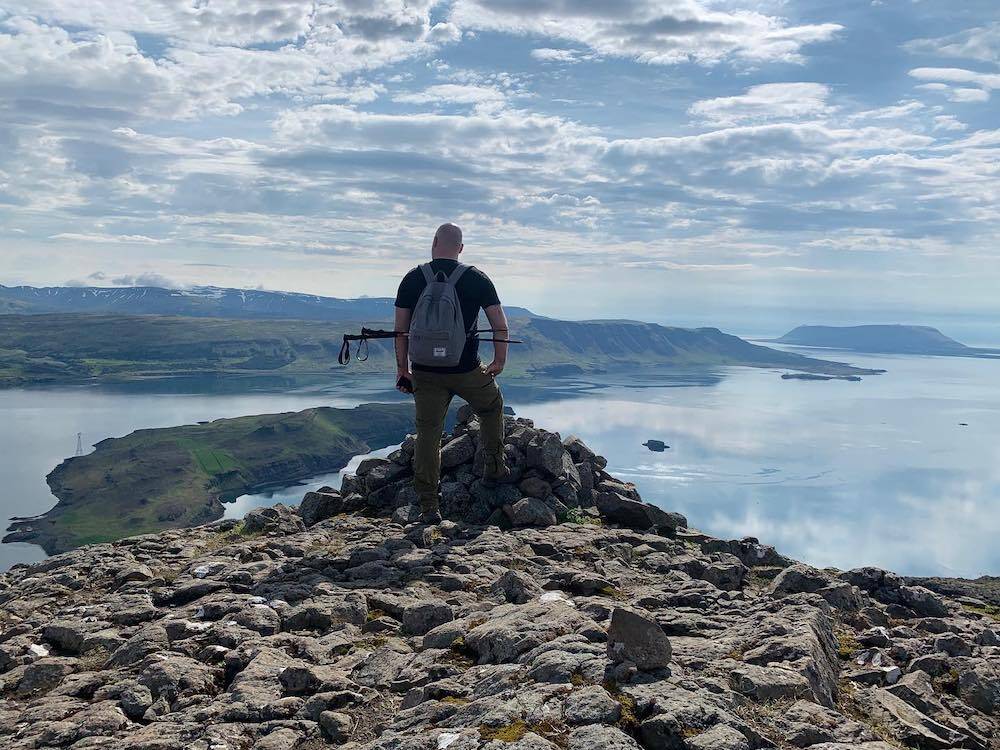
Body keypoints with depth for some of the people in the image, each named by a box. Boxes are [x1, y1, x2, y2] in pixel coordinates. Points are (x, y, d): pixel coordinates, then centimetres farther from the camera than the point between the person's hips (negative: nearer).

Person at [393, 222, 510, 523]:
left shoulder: (413, 279, 0)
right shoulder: (476, 278, -2)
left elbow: (400, 329, 1)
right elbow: (500, 323, -1)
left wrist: (402, 369, 9)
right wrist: (500, 360, 11)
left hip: (425, 372, 1)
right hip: (468, 371, -1)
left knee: (428, 434, 6)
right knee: (492, 407, 28)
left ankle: (429, 507, 6)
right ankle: (494, 468, 32)